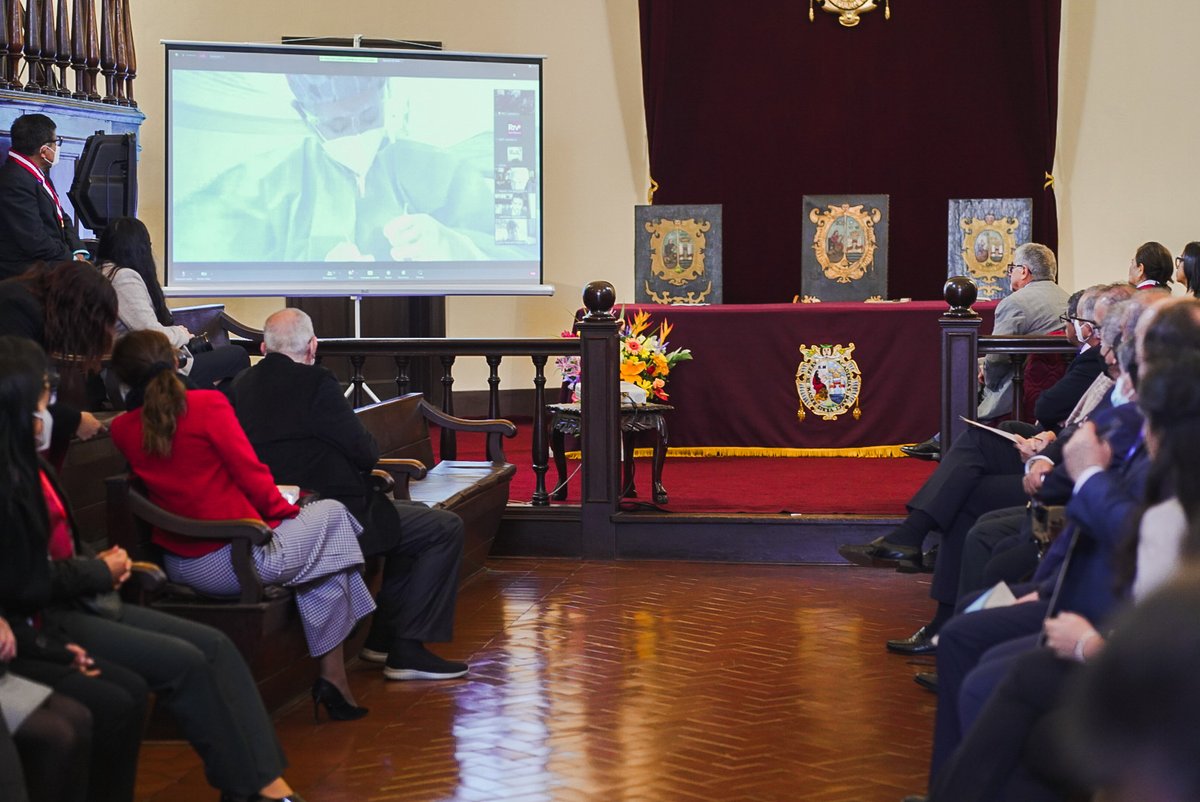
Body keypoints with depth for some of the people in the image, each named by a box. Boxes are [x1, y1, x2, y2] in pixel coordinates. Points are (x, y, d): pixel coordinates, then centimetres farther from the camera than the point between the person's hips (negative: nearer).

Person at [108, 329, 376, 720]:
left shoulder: (122, 428, 2)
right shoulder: (207, 404, -14)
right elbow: (250, 473, -11)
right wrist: (284, 510, 4)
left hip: (179, 567, 7)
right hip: (236, 561, -7)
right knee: (331, 514, 18)